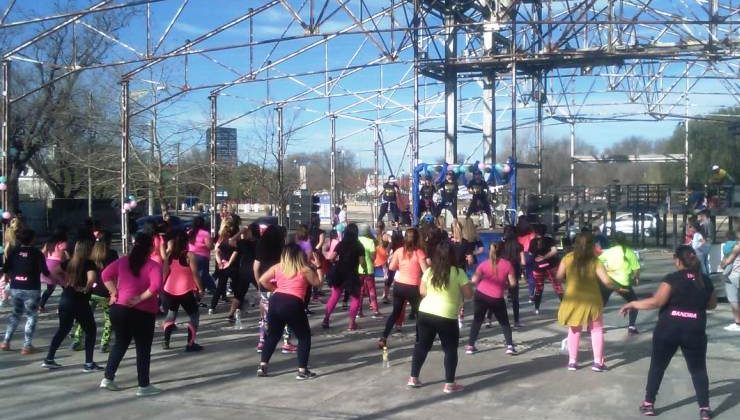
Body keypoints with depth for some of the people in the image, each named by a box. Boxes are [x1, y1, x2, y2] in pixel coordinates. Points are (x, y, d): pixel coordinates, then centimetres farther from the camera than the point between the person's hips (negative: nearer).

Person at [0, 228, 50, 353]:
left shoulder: (13, 251, 1)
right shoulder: (37, 253, -8)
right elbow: (45, 272, -8)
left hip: (15, 288, 4)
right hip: (31, 290, -4)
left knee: (15, 314, 22)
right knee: (31, 316, 6)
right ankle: (27, 346, 3)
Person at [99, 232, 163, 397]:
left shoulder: (123, 261, 6)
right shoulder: (153, 266, -9)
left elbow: (106, 274, 1)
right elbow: (156, 286, -24)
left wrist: (114, 293, 0)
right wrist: (140, 298, -15)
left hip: (119, 308, 5)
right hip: (141, 313, -5)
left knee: (120, 344, 22)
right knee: (143, 348, 6)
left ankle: (107, 378, 24)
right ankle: (144, 386, 11)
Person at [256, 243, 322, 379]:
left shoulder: (277, 267, 14)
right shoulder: (305, 269, 4)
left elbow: (262, 280, 12)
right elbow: (317, 282, 15)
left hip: (275, 301, 4)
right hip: (293, 304, -4)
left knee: (272, 335, 21)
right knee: (304, 336, 11)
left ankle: (262, 366, 18)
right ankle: (302, 370, 7)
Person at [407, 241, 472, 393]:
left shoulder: (429, 271, 3)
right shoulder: (458, 272, -8)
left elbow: (422, 292, 11)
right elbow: (469, 294, -6)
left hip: (425, 313, 4)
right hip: (446, 316, -4)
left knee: (421, 346, 17)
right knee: (450, 349, 10)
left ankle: (413, 378, 24)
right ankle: (449, 384, 11)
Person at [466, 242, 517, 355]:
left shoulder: (483, 264, 2)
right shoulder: (507, 264, 1)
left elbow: (474, 280, -5)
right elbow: (513, 283, 0)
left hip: (481, 295, 1)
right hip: (497, 298, -1)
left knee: (477, 320, 13)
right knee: (504, 322, 15)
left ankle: (470, 346, 12)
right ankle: (510, 346, 6)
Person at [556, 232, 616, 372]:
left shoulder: (567, 258, -8)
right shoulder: (595, 262, -12)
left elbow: (559, 276, -1)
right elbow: (607, 282, -15)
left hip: (573, 300, 2)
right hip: (591, 300, -2)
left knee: (574, 330, 18)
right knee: (597, 330, 15)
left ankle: (572, 361, 17)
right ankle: (598, 362, 11)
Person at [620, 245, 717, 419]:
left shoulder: (673, 278, -10)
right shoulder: (705, 281, 5)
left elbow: (656, 301, -18)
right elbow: (712, 304, 20)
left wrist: (633, 304, -9)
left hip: (668, 329, -3)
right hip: (694, 331, 3)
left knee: (657, 366, 11)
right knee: (698, 369, 15)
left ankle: (648, 404, 16)